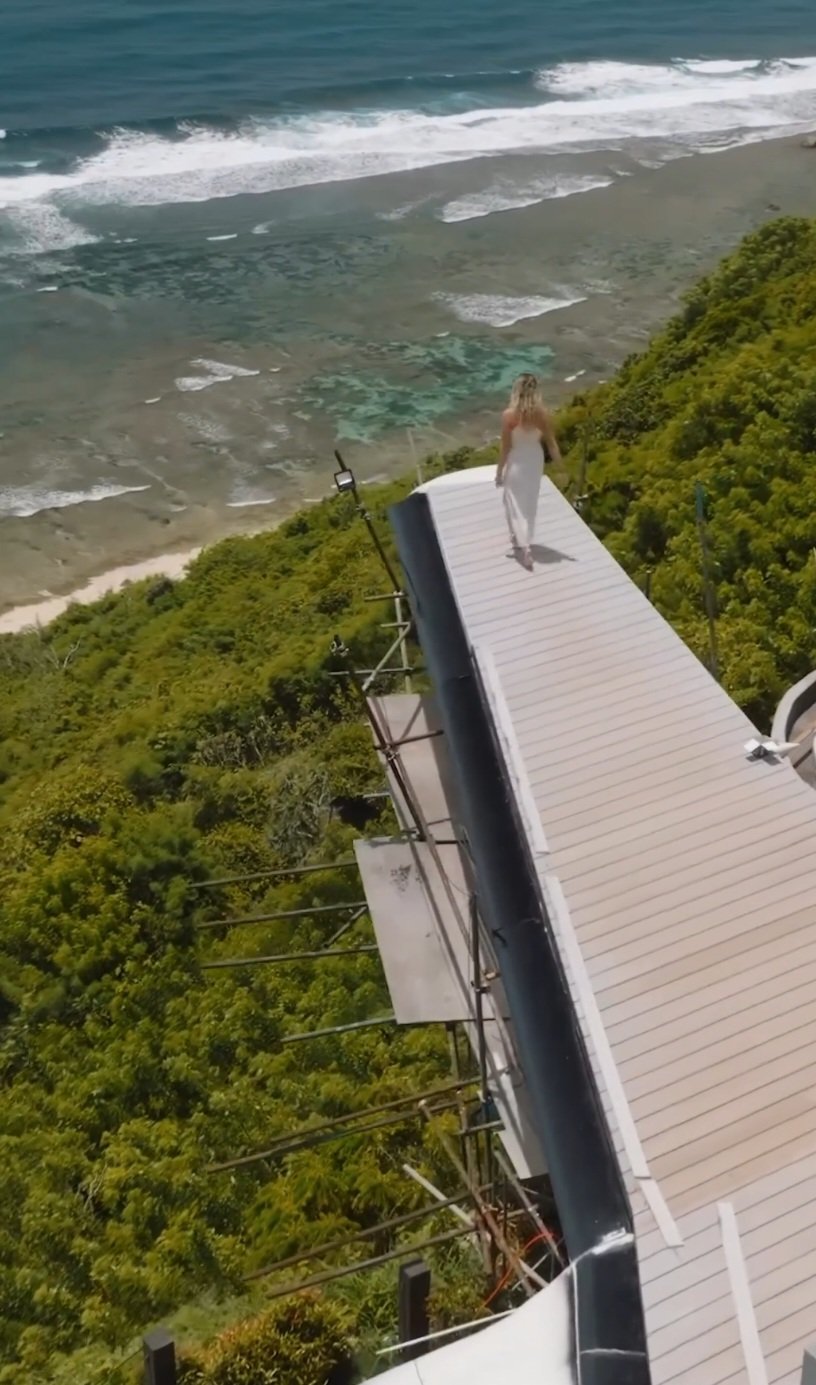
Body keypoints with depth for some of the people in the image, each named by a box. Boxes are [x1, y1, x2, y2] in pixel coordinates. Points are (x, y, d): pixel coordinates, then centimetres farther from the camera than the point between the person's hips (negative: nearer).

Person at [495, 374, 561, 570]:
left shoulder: (509, 415, -21)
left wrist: (499, 471, -4)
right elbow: (551, 443, -5)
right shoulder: (543, 414, -12)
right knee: (530, 502, 21)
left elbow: (505, 447, -16)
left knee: (515, 504, 8)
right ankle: (524, 539, 37)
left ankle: (523, 546, -2)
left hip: (516, 462, -4)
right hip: (535, 460, 4)